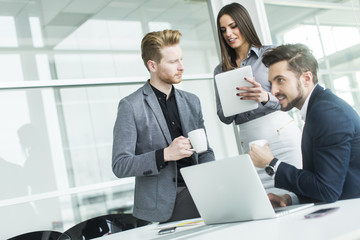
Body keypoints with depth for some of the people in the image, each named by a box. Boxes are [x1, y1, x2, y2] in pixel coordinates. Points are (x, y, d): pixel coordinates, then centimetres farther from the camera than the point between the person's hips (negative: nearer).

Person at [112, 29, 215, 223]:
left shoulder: (191, 102, 15)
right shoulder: (130, 106, -4)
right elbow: (120, 165, -9)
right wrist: (165, 155, -22)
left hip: (197, 192, 6)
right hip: (163, 204, -6)